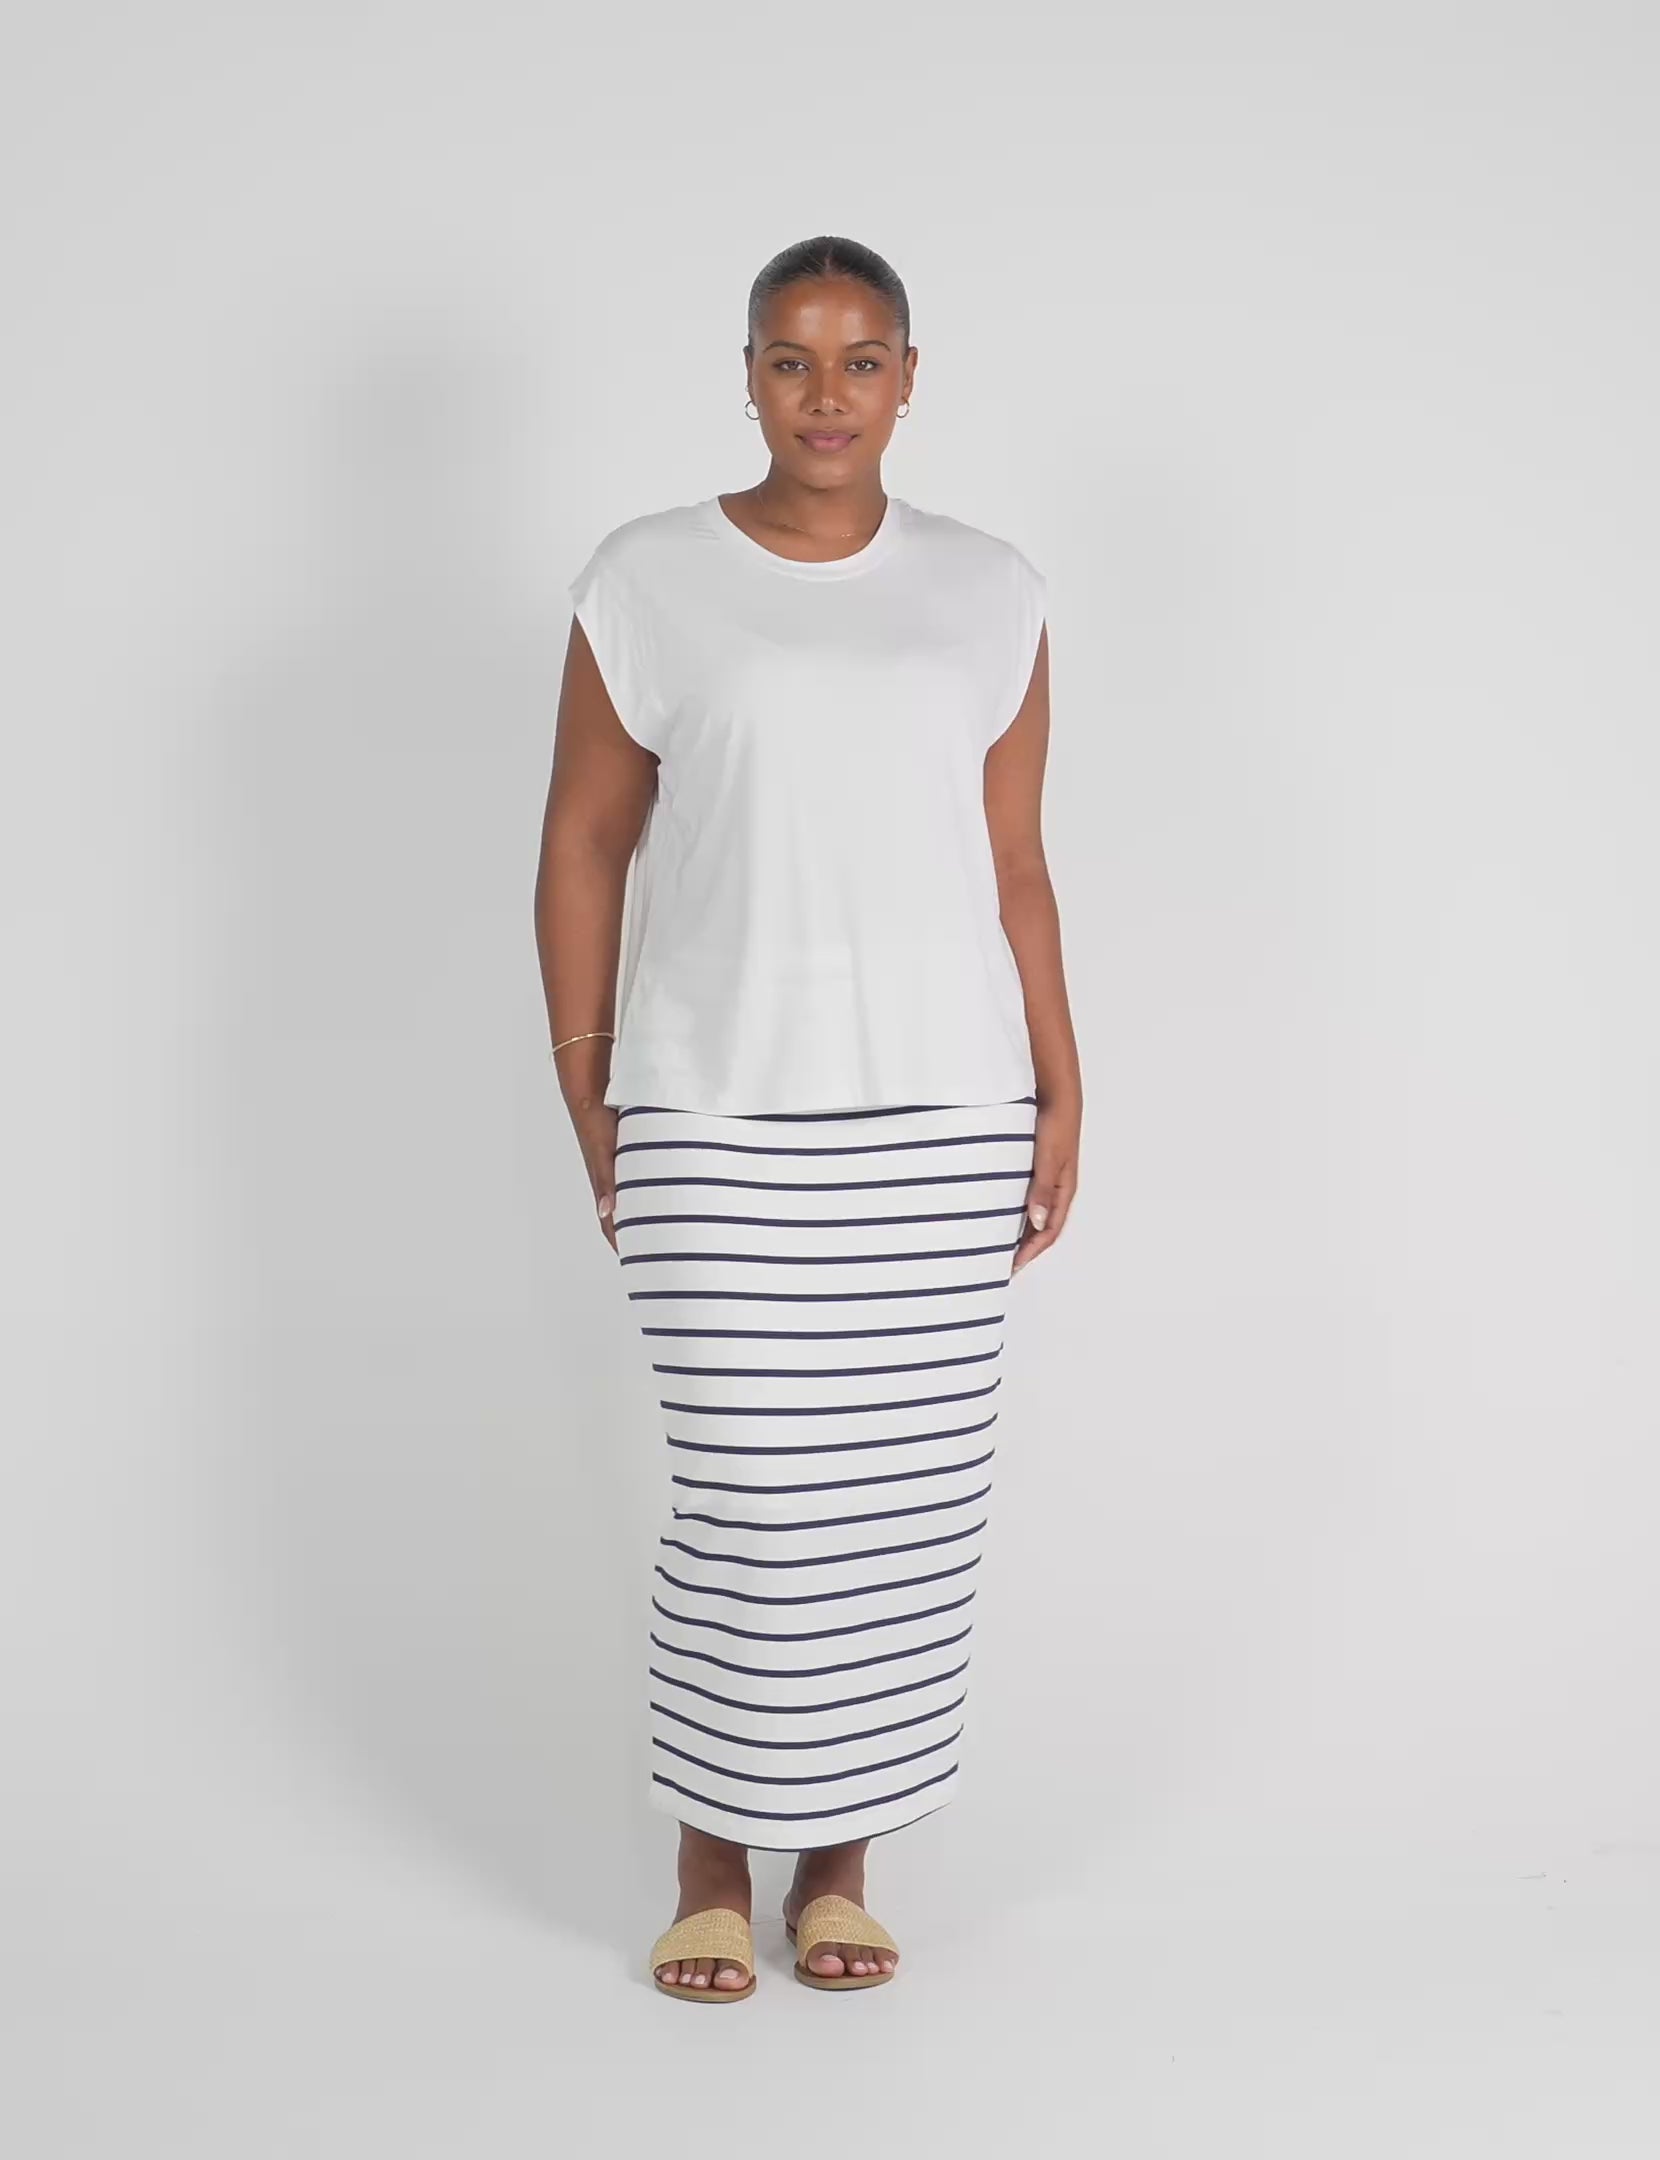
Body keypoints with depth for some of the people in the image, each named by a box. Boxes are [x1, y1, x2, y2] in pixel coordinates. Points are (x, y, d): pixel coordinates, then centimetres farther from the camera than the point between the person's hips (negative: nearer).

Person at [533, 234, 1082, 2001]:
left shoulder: (990, 594, 7)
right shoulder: (647, 582, 2)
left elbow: (1014, 861, 9)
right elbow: (583, 851, 5)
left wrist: (1059, 1094, 5)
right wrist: (587, 1100, 1)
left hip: (941, 1113, 2)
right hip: (717, 1114, -2)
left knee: (909, 1495, 4)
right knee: (750, 1503, -3)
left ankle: (839, 1857, 21)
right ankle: (714, 1861, 17)